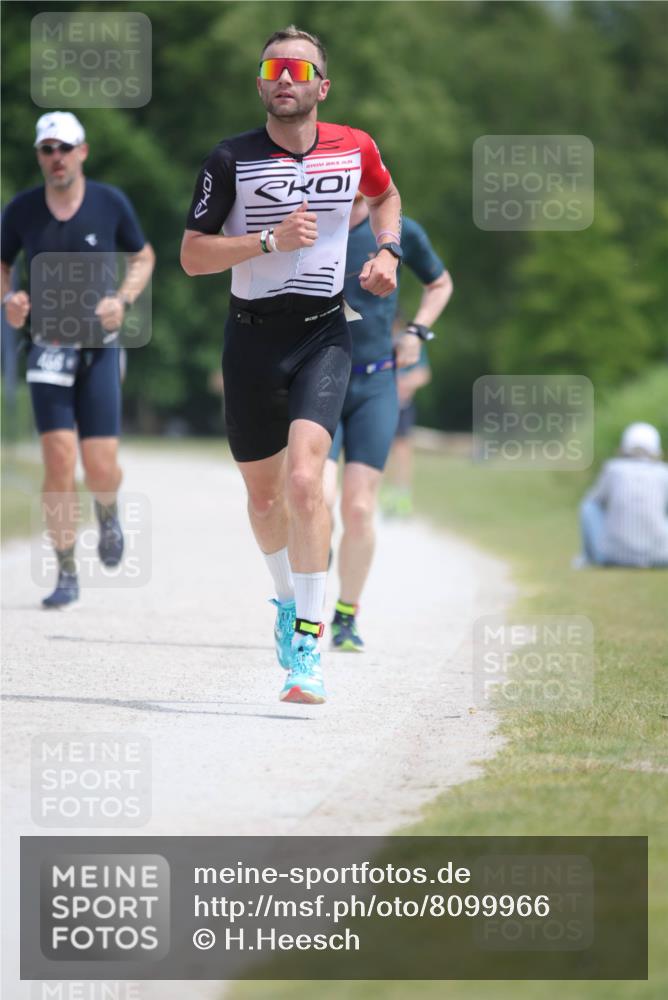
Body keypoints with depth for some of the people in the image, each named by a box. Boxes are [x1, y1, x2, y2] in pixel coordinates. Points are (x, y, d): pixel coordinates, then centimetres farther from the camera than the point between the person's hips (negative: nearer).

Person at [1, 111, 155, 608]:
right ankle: (67, 575, 1)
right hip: (48, 349, 0)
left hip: (100, 347, 0)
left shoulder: (111, 203, -2)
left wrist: (122, 299, -7)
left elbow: (143, 256, 11)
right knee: (59, 462, -10)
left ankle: (108, 512, 32)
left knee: (101, 470, -6)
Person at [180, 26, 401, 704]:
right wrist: (272, 241, -19)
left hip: (323, 336, -1)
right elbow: (192, 256, -7)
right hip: (252, 337, 1)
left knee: (303, 481, -21)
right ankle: (287, 600, 41)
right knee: (262, 494, 13)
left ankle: (308, 642, -18)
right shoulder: (232, 160, -5)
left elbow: (385, 196, 25)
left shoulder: (354, 149, 1)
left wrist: (387, 252, 7)